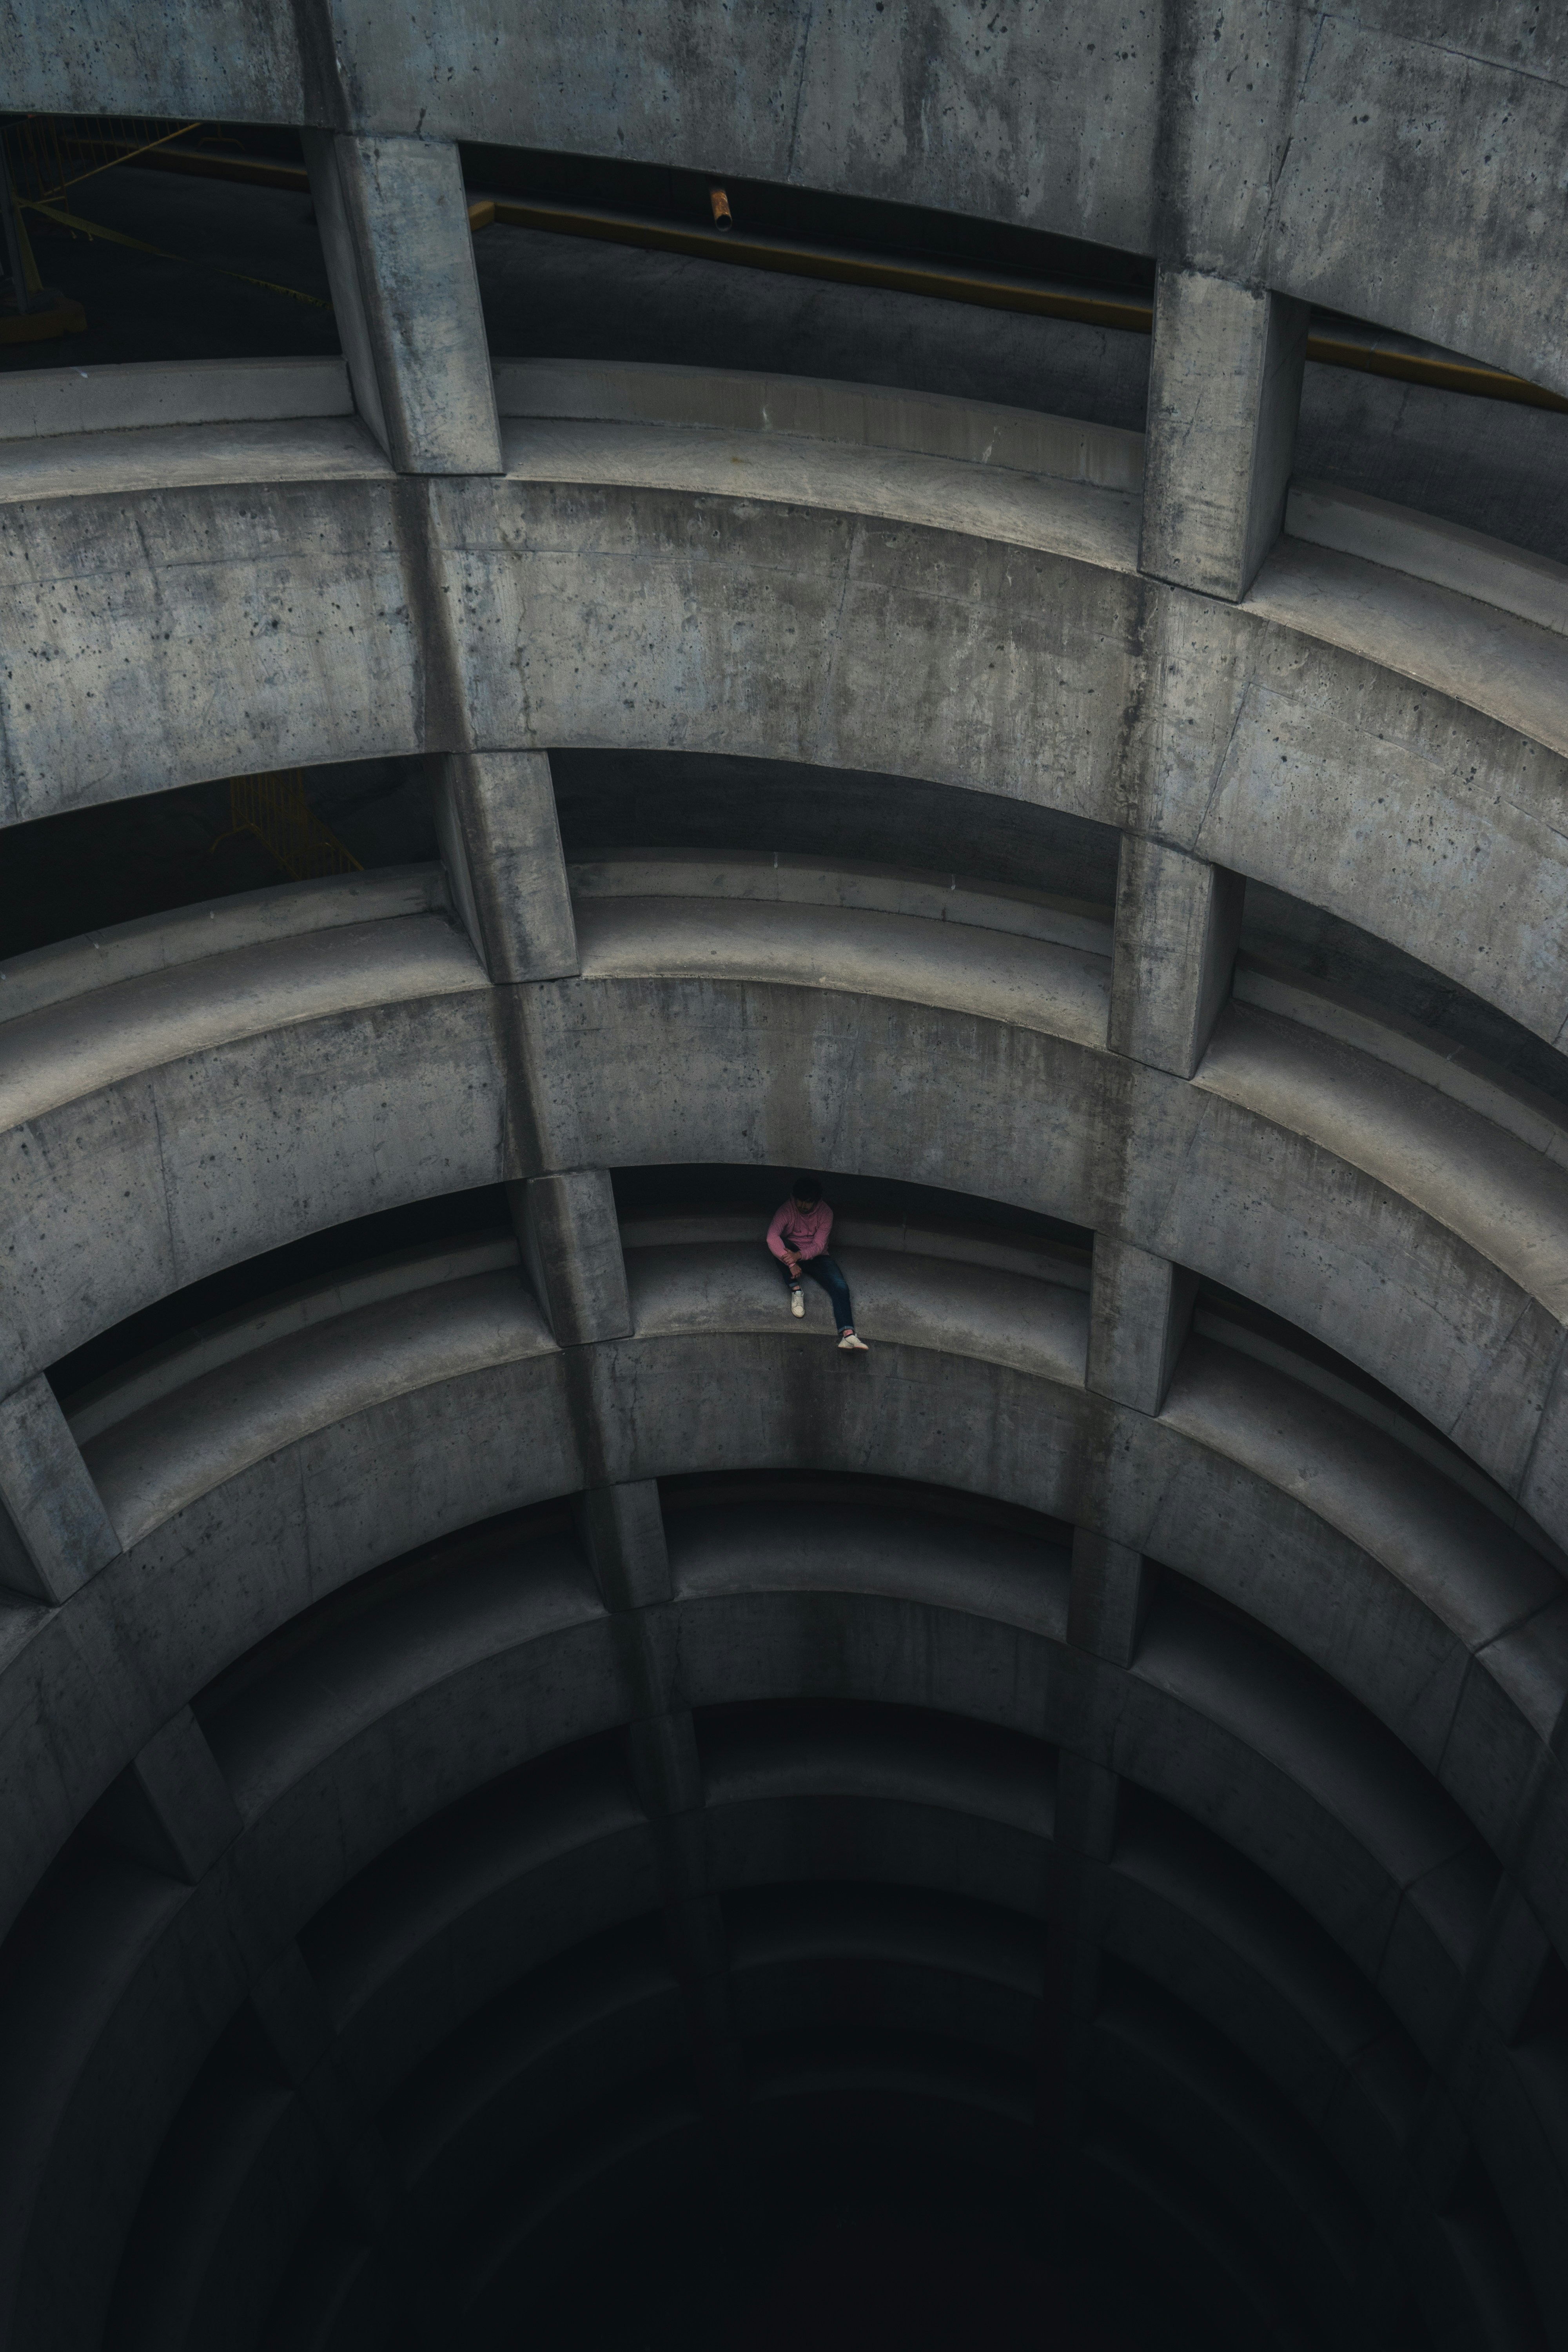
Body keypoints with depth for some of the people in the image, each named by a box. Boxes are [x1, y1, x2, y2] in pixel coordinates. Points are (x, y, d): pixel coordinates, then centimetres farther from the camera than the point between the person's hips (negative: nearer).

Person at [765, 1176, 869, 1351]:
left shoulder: (825, 1213, -10)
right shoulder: (786, 1210, -15)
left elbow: (819, 1246, -17)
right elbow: (772, 1237, -31)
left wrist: (799, 1256, -38)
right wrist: (790, 1263, -43)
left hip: (816, 1256, 1)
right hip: (791, 1254, -1)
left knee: (841, 1287, -25)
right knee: (779, 1244, -35)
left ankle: (847, 1335, -41)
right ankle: (795, 1290, -28)